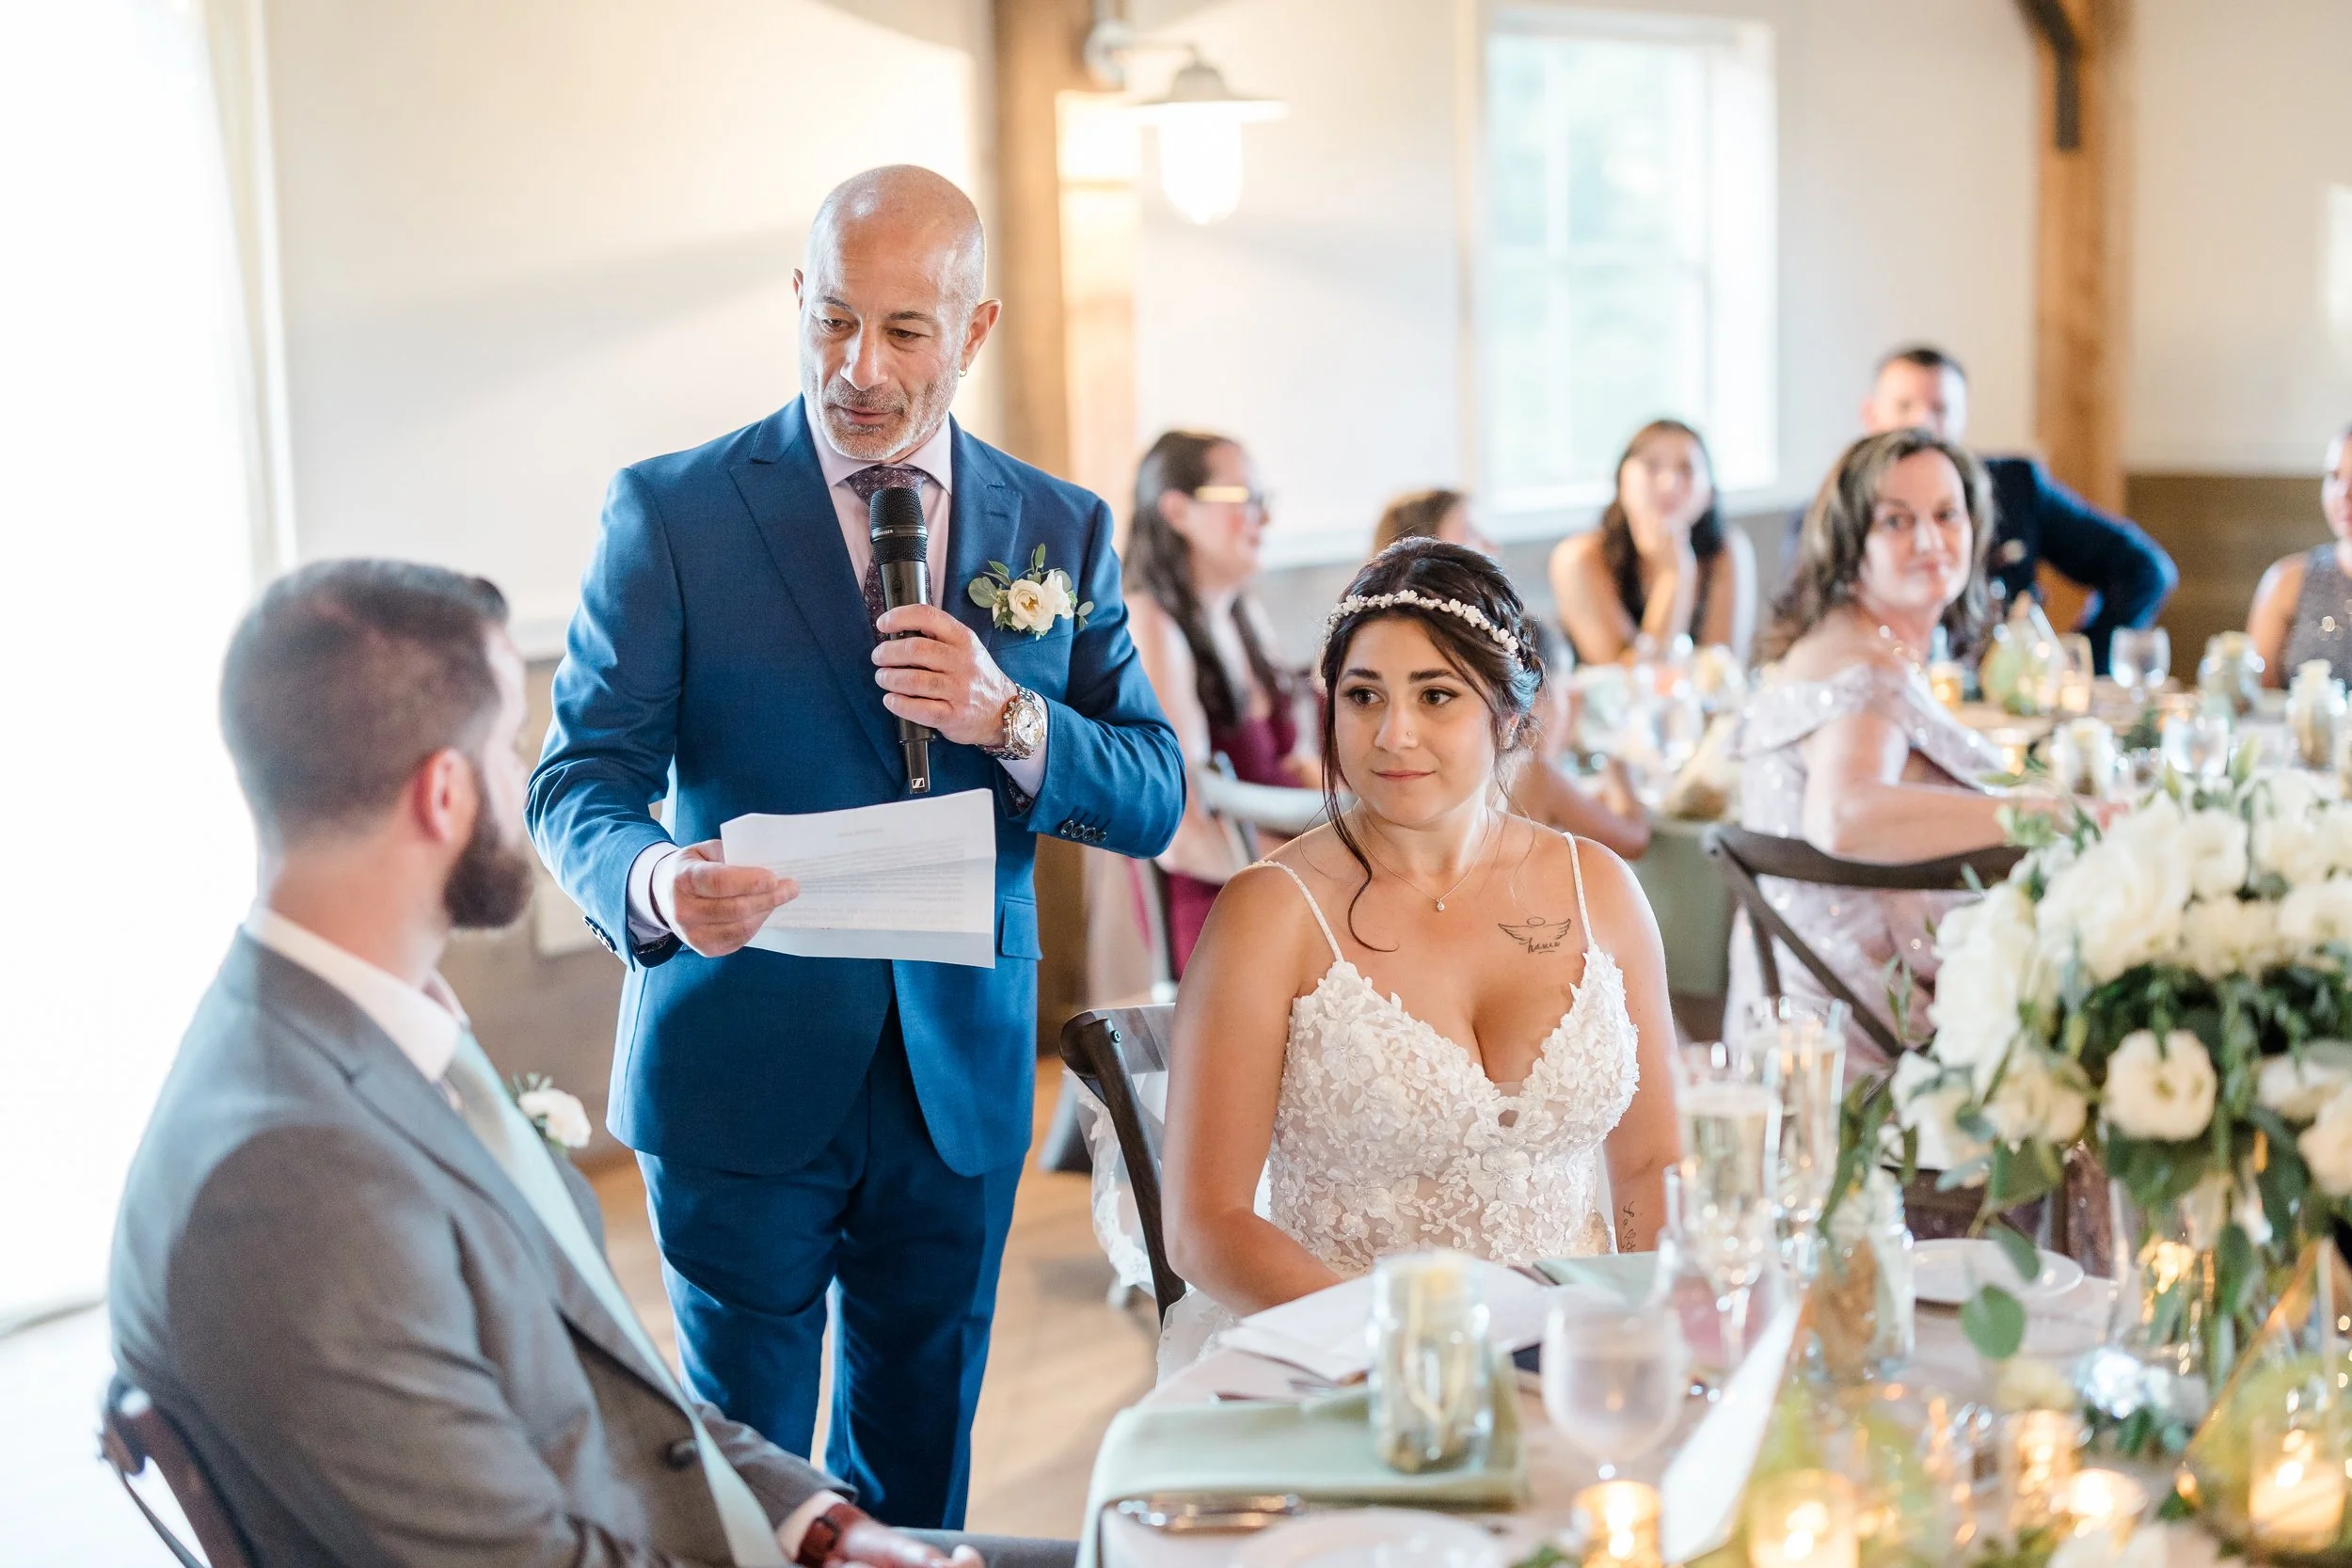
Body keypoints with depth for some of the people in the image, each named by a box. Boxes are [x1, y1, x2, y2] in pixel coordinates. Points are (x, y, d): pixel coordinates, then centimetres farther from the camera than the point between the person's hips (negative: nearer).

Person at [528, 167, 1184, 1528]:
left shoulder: (1063, 531, 4)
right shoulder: (671, 513, -5)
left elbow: (1155, 800, 2)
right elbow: (581, 781, -8)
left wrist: (1012, 722, -18)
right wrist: (654, 883, -31)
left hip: (962, 1082, 3)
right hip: (743, 1072, -3)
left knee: (918, 1474, 16)